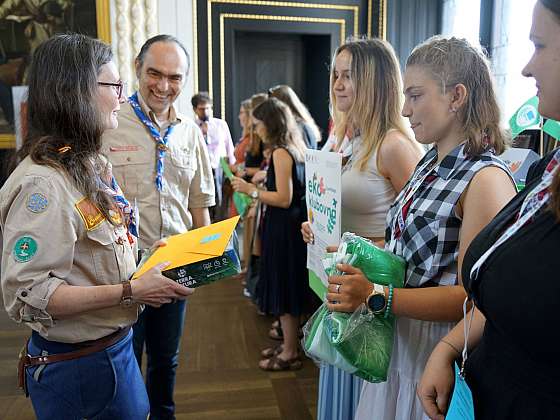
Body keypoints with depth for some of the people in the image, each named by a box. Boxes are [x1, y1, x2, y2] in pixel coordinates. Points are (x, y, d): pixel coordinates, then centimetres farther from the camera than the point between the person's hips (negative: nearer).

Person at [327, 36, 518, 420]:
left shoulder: (486, 179, -20)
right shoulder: (430, 164, 7)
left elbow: (472, 296, -22)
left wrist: (377, 297, -27)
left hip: (435, 349, -7)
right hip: (396, 339, 8)